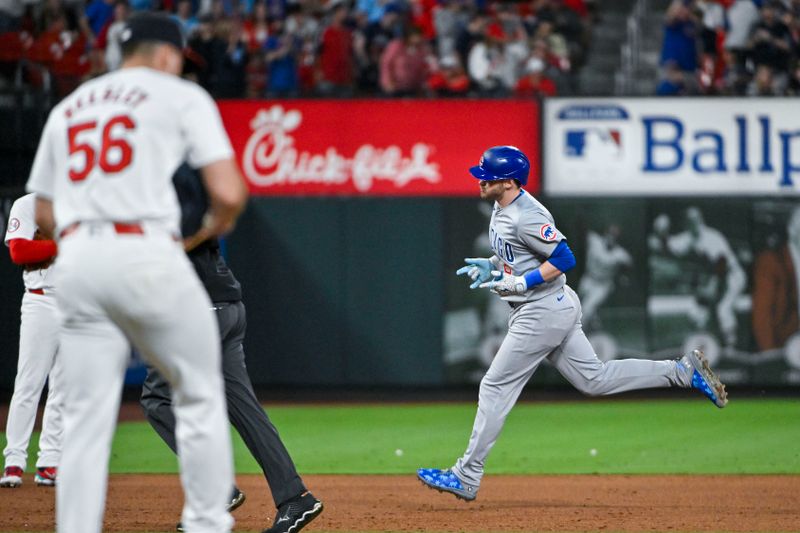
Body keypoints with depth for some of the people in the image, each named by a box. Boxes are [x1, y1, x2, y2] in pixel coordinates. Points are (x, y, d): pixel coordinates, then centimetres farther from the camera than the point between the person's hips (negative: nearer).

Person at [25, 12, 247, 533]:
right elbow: (229, 193, -4)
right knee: (200, 397, 9)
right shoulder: (181, 96, 7)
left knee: (86, 421, 5)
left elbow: (44, 216, 21)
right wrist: (214, 226, 17)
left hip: (76, 261, 5)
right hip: (148, 256, -5)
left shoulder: (67, 109, 22)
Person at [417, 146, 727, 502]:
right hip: (555, 310, 10)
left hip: (543, 312, -10)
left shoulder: (526, 216, -22)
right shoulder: (503, 209, 8)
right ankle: (682, 371, 13)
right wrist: (490, 266, 8)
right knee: (594, 380, 13)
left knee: (496, 387, -5)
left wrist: (518, 283, -25)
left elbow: (564, 259, -24)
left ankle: (466, 477, -1)